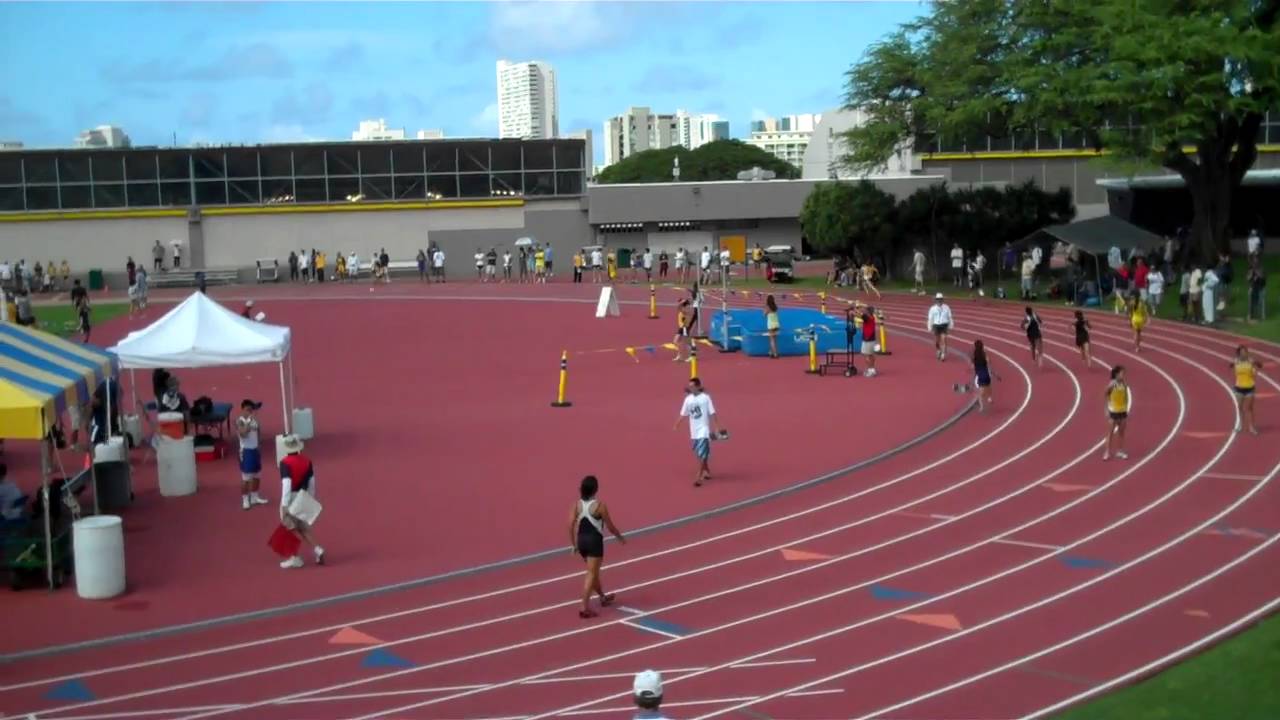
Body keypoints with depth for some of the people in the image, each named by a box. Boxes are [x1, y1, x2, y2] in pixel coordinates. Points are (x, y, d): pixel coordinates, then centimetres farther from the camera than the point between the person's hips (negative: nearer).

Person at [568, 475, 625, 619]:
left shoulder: (577, 504, -1)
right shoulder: (599, 505, -15)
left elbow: (571, 524, -3)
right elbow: (610, 526, -8)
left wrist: (573, 544, 7)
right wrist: (620, 537, 10)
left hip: (581, 540, 6)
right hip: (594, 541, -6)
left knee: (593, 571, 23)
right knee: (591, 574, -3)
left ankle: (603, 597, 42)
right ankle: (585, 608, -8)